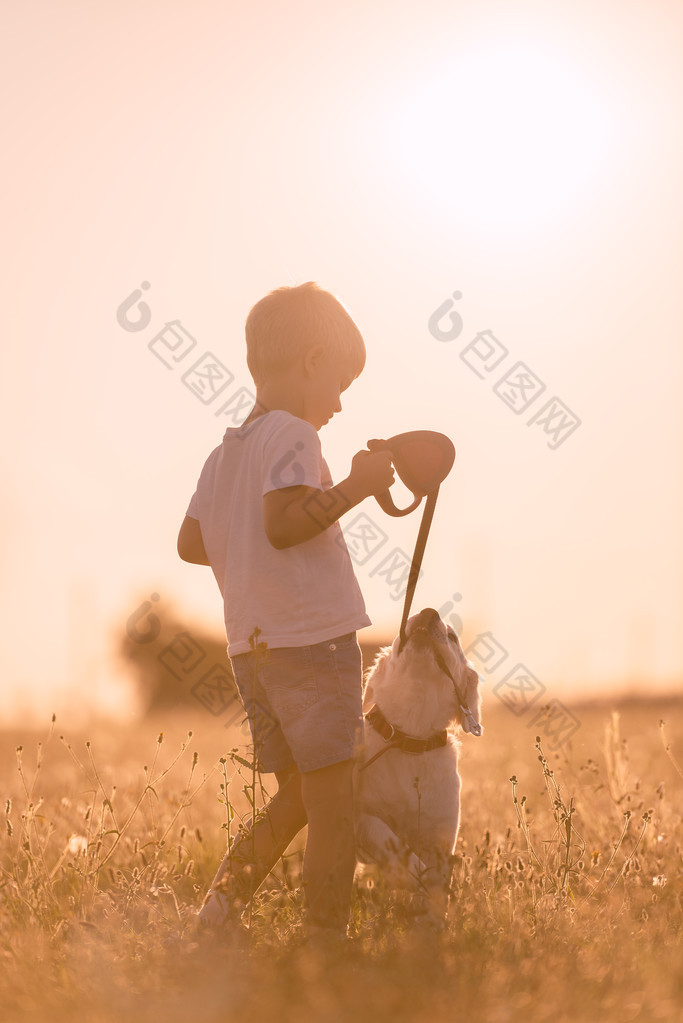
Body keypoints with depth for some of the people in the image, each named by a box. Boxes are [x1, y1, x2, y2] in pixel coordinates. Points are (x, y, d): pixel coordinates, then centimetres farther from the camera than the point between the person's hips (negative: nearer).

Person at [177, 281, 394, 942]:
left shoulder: (225, 452, 16)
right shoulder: (292, 435, -10)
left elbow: (191, 543, 18)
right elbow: (284, 521, -23)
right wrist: (355, 486, -19)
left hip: (251, 647, 8)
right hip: (312, 639, -8)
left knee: (296, 795, 16)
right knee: (332, 800, -3)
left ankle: (224, 898, 2)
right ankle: (327, 937, -2)